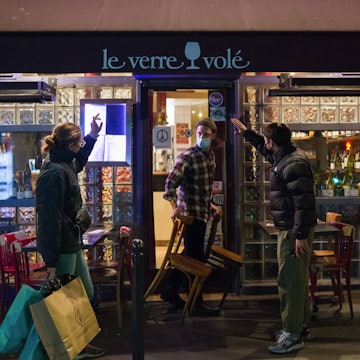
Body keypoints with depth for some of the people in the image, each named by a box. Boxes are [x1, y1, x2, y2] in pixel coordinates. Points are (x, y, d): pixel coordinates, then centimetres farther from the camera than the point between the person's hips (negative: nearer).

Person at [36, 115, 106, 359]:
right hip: (61, 247, -11)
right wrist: (51, 260, -22)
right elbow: (49, 218, -23)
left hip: (72, 243, 11)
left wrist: (93, 135, 36)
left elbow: (80, 162, 37)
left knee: (87, 294, 17)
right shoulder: (54, 173, -21)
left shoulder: (66, 165, 9)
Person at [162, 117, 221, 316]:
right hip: (191, 213, -9)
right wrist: (175, 207, -28)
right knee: (196, 257, -1)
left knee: (189, 254, 17)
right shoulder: (187, 157, -16)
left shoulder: (210, 155, 10)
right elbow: (170, 183, -20)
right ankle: (197, 304, 11)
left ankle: (170, 291, 31)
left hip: (202, 212, 9)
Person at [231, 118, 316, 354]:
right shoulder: (285, 157, 11)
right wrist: (246, 132, 37)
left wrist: (301, 235, -26)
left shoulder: (293, 164, -20)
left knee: (290, 281, -5)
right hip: (291, 228, 11)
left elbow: (304, 202, -25)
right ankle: (301, 327, 28)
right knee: (298, 279, 16)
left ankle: (293, 336, 3)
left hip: (294, 231, -11)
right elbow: (265, 150, 34)